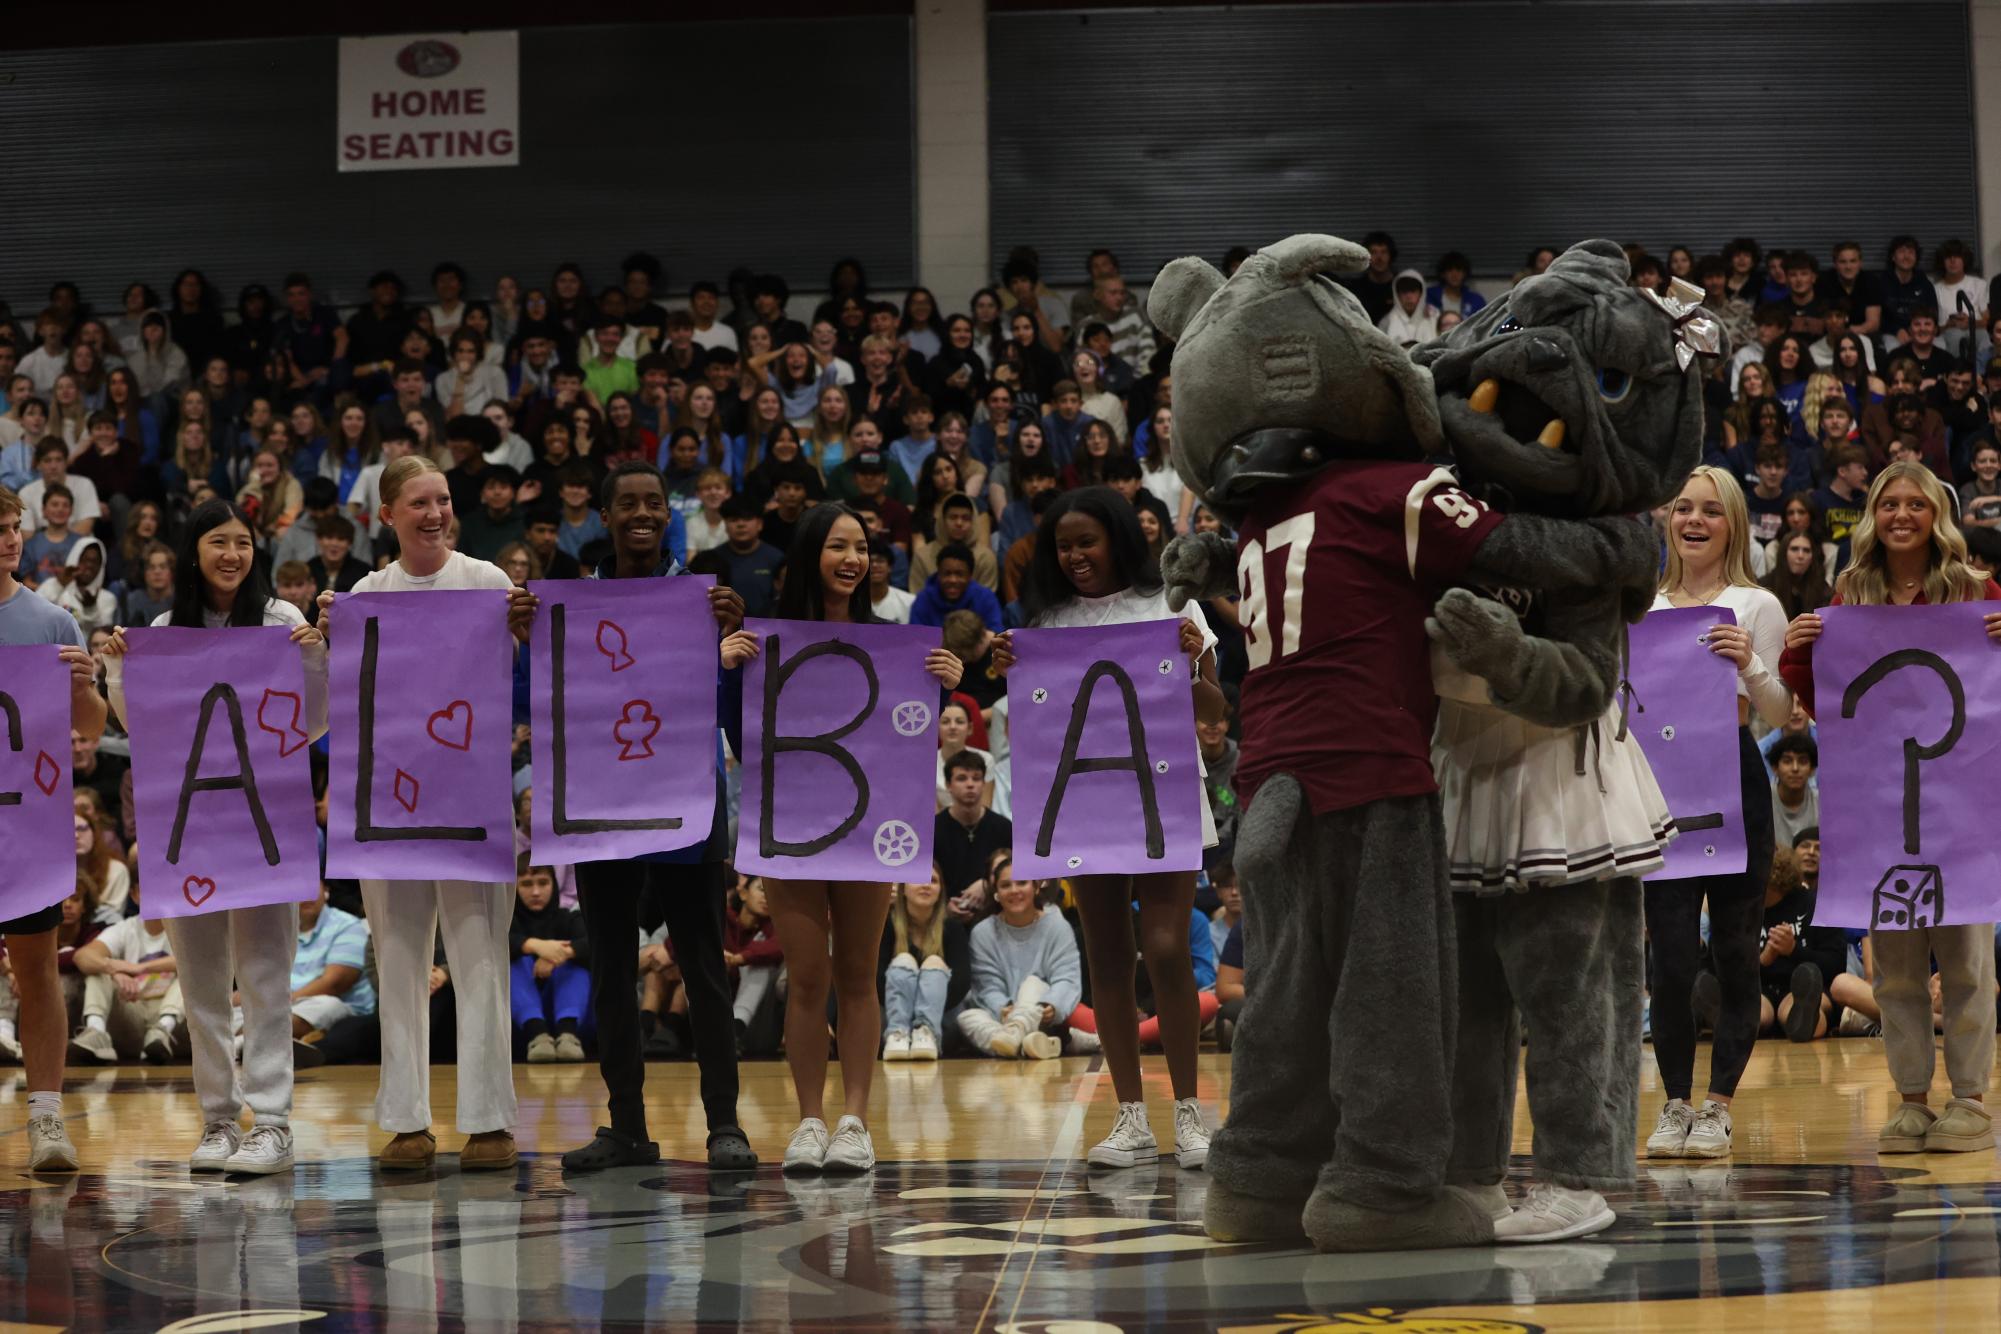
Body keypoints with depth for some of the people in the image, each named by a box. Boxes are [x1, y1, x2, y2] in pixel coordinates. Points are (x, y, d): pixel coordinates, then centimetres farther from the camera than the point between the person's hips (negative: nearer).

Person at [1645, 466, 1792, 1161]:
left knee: (1734, 949, 1)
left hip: (1733, 783, -2)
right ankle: (1675, 1106, 8)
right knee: (1671, 956, -1)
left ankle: (1718, 1106, 8)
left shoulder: (1757, 606, 2)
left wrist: (1750, 667, -17)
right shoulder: (1644, 609, 12)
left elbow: (1778, 713, 0)